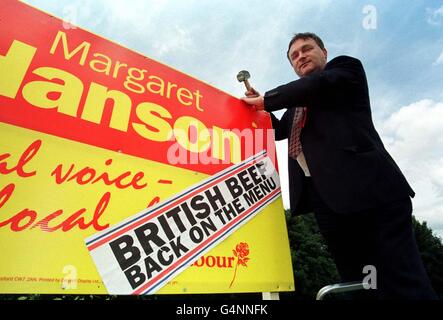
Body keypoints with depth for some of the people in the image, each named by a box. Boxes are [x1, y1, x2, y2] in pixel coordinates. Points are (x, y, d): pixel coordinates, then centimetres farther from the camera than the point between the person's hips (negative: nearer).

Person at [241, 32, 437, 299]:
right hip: (325, 197, 6)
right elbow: (278, 130, 29)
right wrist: (258, 104, 15)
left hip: (368, 185, -6)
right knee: (357, 283, 10)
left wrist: (266, 100, 1)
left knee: (405, 282, -4)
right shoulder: (298, 103, 29)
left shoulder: (346, 66, 11)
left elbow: (320, 84, -8)